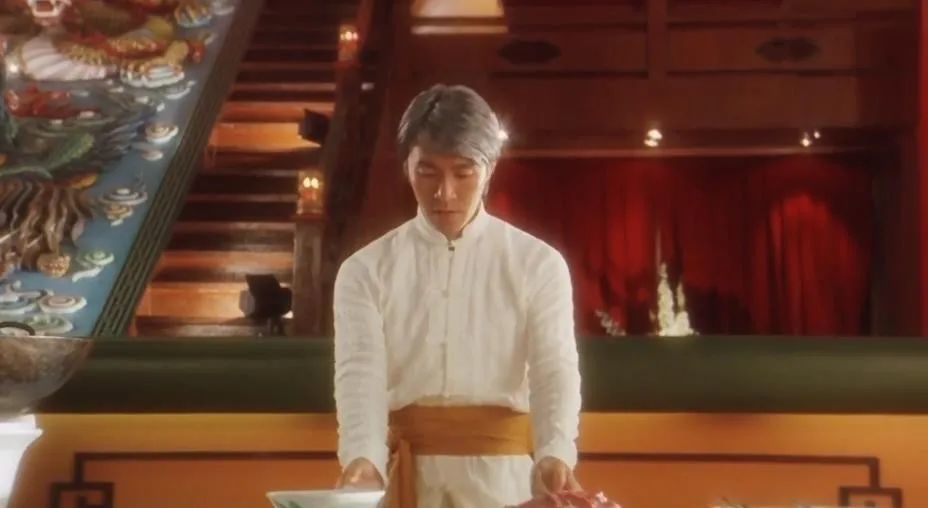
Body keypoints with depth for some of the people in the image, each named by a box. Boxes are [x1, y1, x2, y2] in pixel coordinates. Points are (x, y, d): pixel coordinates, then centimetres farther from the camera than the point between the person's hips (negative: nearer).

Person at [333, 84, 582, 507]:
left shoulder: (537, 264, 6)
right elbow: (360, 371, -6)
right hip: (404, 474, 1)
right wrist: (362, 458, -26)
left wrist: (555, 455, -25)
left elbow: (555, 370, -5)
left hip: (502, 472, 0)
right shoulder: (367, 270, 7)